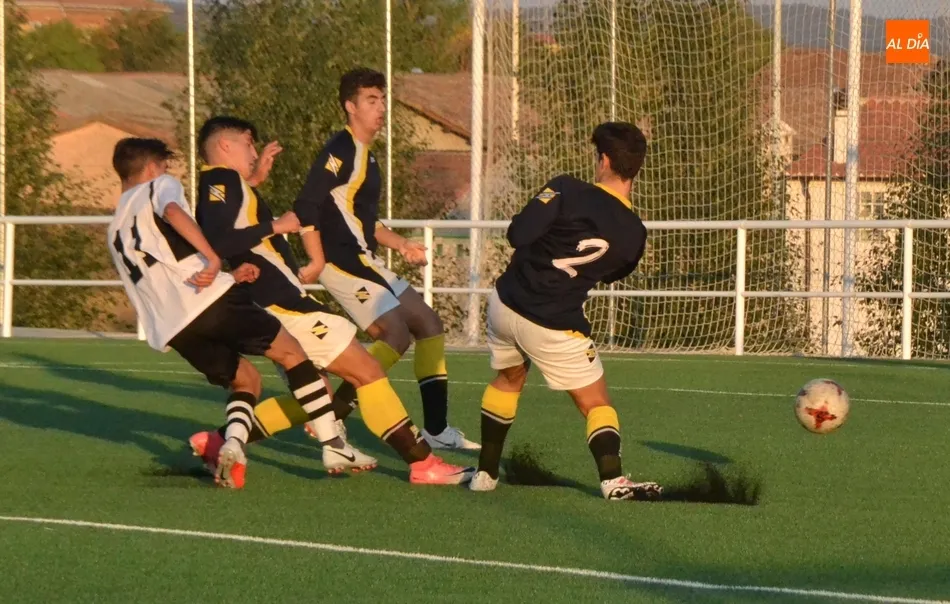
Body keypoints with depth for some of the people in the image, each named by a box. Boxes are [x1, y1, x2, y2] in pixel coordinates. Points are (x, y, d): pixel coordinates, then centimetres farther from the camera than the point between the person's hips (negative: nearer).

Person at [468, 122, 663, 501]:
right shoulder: (634, 234, -3)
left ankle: (486, 473, 31)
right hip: (555, 327, -1)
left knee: (508, 380, 28)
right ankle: (613, 480, -15)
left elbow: (518, 234, -15)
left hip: (505, 305, 2)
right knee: (596, 404, 9)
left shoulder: (568, 191, -13)